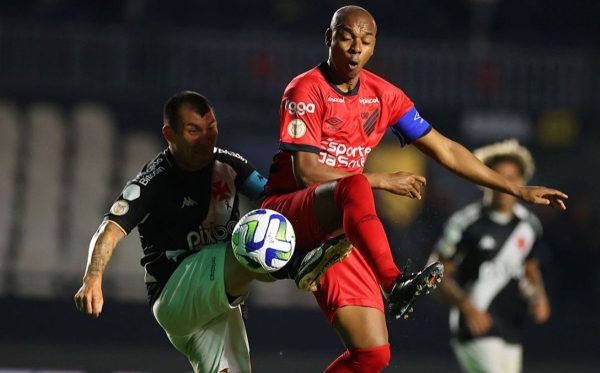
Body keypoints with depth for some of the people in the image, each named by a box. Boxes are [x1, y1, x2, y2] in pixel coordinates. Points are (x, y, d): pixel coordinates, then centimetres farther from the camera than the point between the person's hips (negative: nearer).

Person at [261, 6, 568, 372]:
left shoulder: (383, 95, 9)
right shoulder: (306, 91, -8)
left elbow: (444, 150, 15)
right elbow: (306, 172, -16)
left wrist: (519, 190, 15)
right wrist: (381, 181, -17)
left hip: (337, 229, 6)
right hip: (286, 212, -6)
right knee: (355, 188, -40)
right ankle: (395, 284, -53)